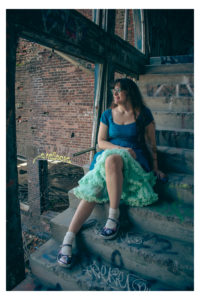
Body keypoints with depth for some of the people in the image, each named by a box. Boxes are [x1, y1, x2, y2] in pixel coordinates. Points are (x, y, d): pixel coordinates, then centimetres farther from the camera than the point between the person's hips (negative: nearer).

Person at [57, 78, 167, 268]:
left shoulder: (143, 113, 6)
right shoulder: (108, 114, 11)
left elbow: (151, 143, 10)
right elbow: (101, 142, 5)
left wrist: (155, 168, 8)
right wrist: (122, 148, -12)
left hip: (136, 160, -2)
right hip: (109, 156, 3)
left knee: (112, 160, -39)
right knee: (94, 189, -25)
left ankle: (113, 217, -28)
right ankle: (68, 240, -24)